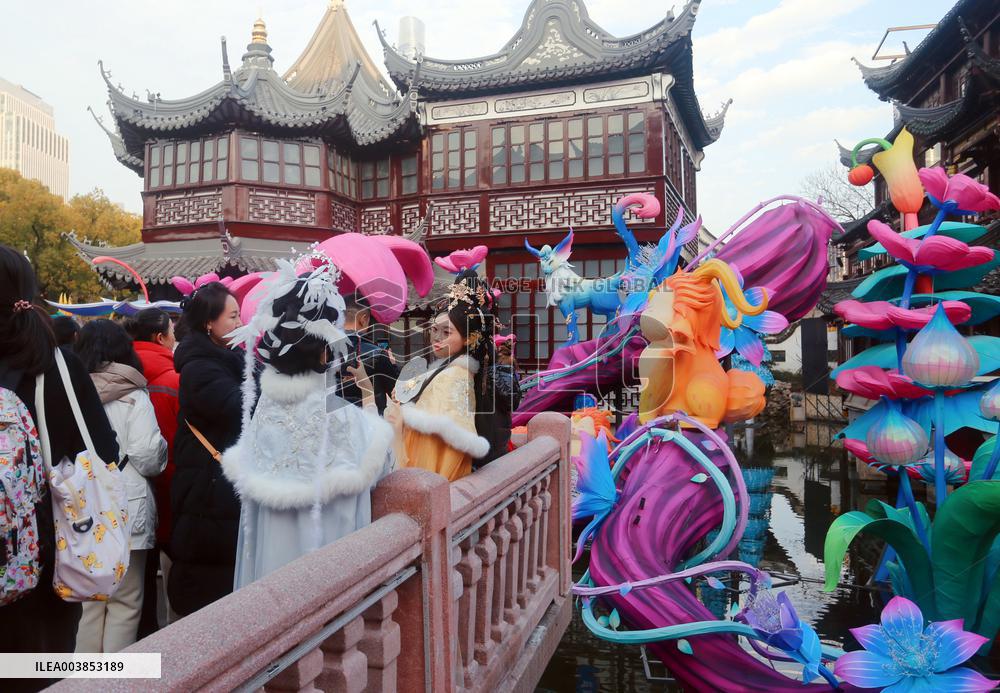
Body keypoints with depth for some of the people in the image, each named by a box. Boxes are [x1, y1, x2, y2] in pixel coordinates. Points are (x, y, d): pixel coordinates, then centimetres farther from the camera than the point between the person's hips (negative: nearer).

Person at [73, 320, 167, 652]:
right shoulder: (133, 397, -8)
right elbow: (149, 459, -14)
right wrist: (161, 450, 6)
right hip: (126, 512, -4)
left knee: (89, 602, 15)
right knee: (125, 603, 7)